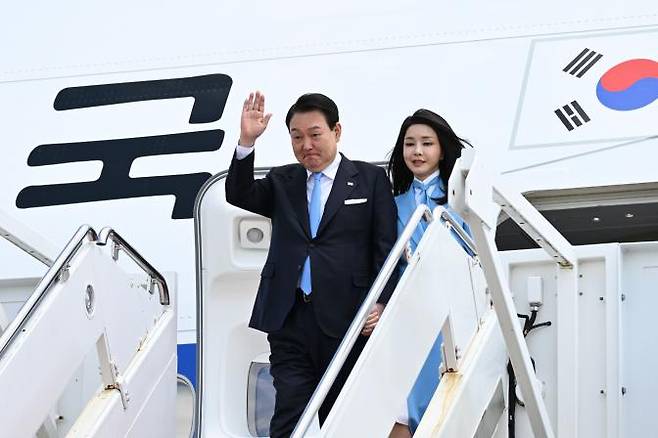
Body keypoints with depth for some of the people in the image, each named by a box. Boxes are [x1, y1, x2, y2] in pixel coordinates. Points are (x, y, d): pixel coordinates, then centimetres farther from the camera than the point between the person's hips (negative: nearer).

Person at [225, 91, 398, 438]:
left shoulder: (371, 180, 6)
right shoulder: (282, 182, 16)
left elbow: (386, 249, 1)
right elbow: (239, 195, -1)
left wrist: (381, 303, -11)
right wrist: (247, 142, -14)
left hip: (346, 319, -2)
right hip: (290, 319, 2)